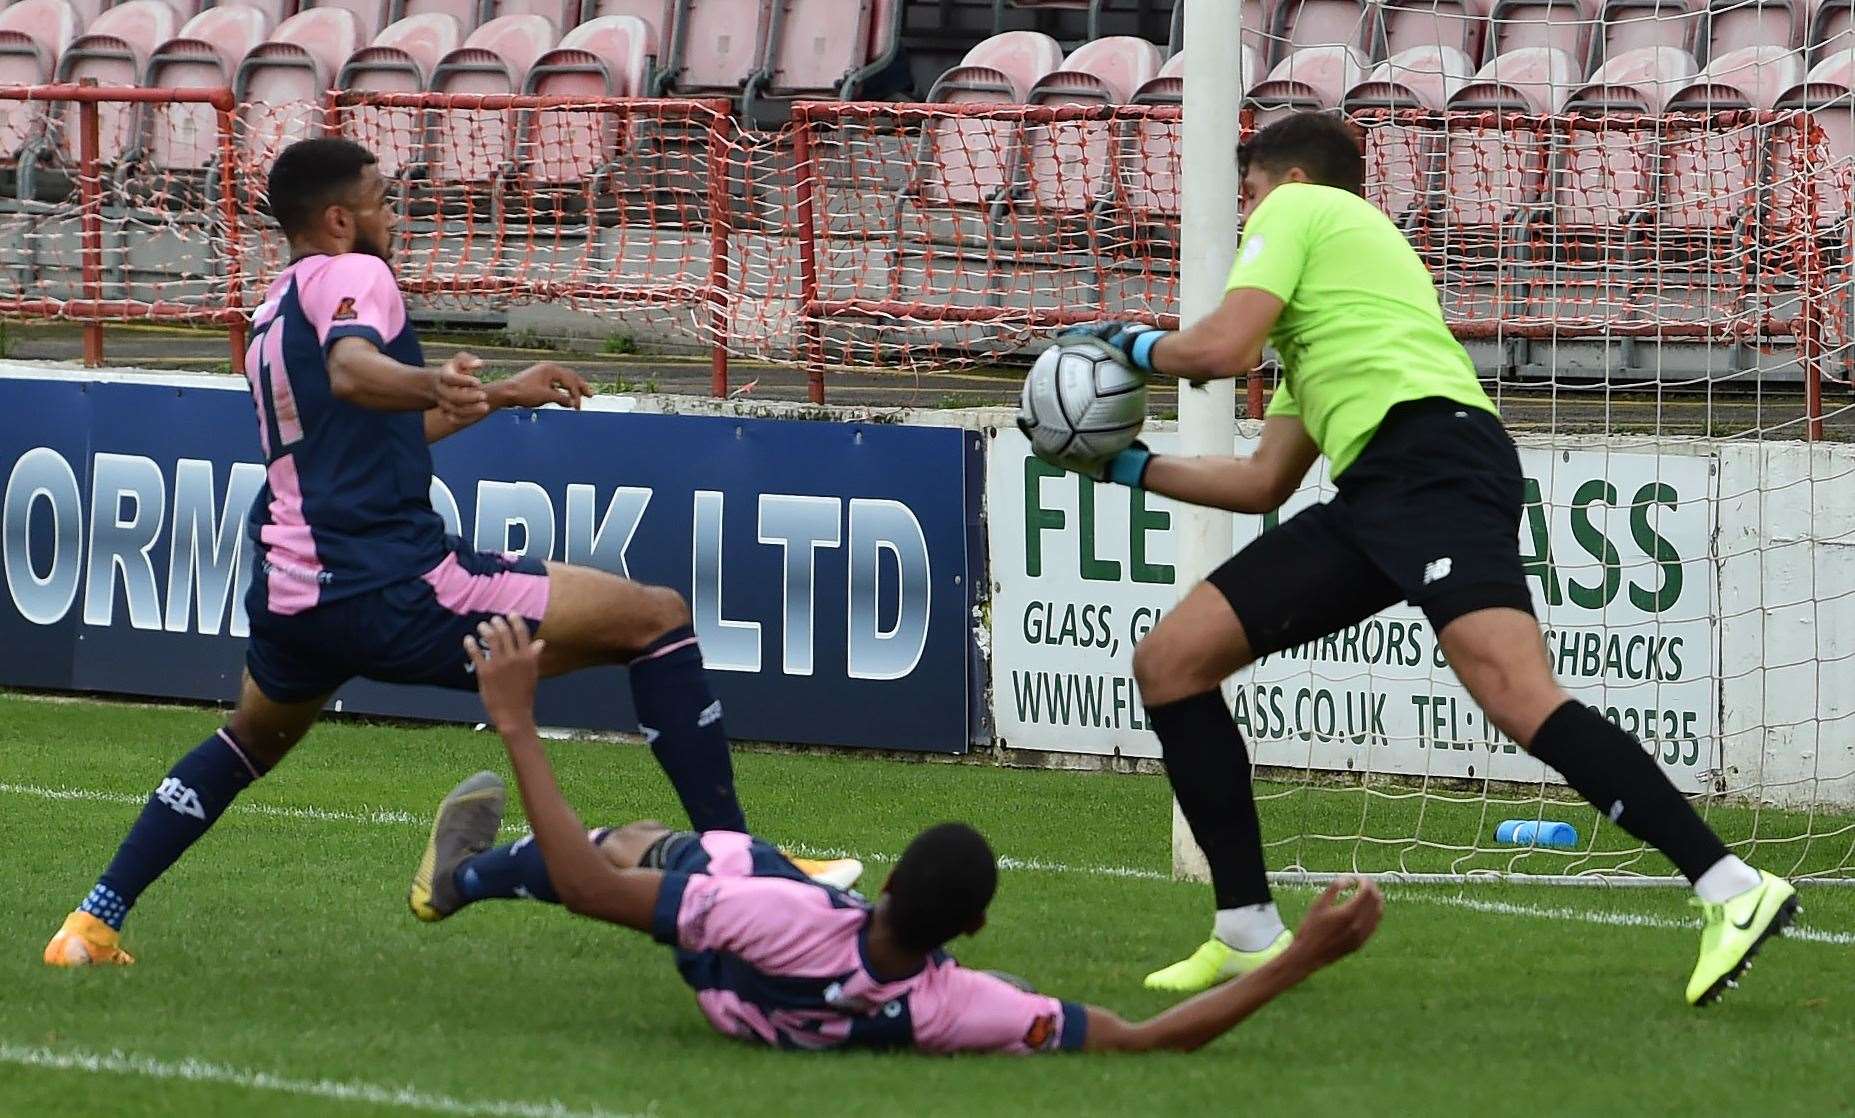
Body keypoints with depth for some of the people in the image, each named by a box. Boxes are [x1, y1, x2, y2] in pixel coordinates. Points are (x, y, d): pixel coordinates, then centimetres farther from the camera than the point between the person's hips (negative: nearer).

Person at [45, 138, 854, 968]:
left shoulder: (273, 314, 22)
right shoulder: (352, 275, -5)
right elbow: (351, 369, -29)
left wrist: (499, 396, 50)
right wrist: (432, 384, -50)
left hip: (291, 600, 9)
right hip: (393, 585, -9)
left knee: (252, 740, 39)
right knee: (657, 618, -5)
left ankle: (94, 922, 31)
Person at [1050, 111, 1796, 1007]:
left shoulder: (1297, 206, 12)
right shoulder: (1313, 329, 37)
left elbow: (1223, 348, -3)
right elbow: (1263, 483, 37)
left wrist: (1135, 344, 17)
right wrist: (1125, 465, 42)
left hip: (1430, 455, -10)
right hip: (1370, 496, 10)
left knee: (1517, 695, -28)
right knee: (1169, 661, 6)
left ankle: (1732, 892, -36)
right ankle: (1250, 936, 6)